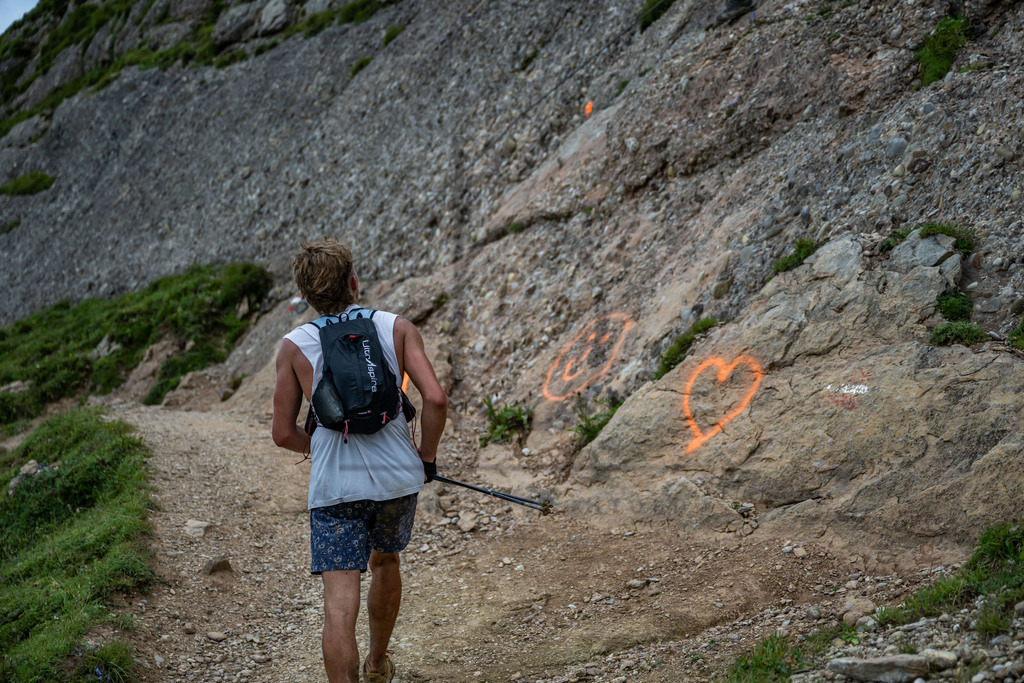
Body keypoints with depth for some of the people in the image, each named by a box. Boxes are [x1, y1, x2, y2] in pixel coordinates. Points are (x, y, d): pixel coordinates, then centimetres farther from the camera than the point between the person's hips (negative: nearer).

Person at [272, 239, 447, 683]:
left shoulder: (294, 346, -2)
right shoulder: (397, 328, -2)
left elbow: (284, 434, 1)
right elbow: (435, 399, -11)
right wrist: (427, 456, 5)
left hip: (334, 487, -3)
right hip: (397, 479, 3)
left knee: (339, 606, -4)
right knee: (384, 563, 28)